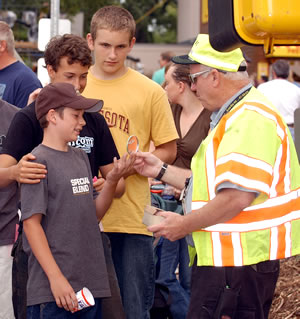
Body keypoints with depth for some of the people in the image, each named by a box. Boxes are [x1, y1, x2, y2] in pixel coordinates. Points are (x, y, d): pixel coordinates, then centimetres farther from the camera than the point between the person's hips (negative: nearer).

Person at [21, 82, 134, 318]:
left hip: (91, 284, 7)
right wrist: (56, 278, -17)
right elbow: (31, 223, -12)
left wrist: (112, 181, 1)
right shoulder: (39, 161, -8)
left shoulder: (80, 157, 15)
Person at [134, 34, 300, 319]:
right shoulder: (232, 116, 20)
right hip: (224, 254, 11)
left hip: (239, 259, -11)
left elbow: (238, 196, -26)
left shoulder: (250, 119, -18)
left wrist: (186, 224, -15)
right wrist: (162, 171, 20)